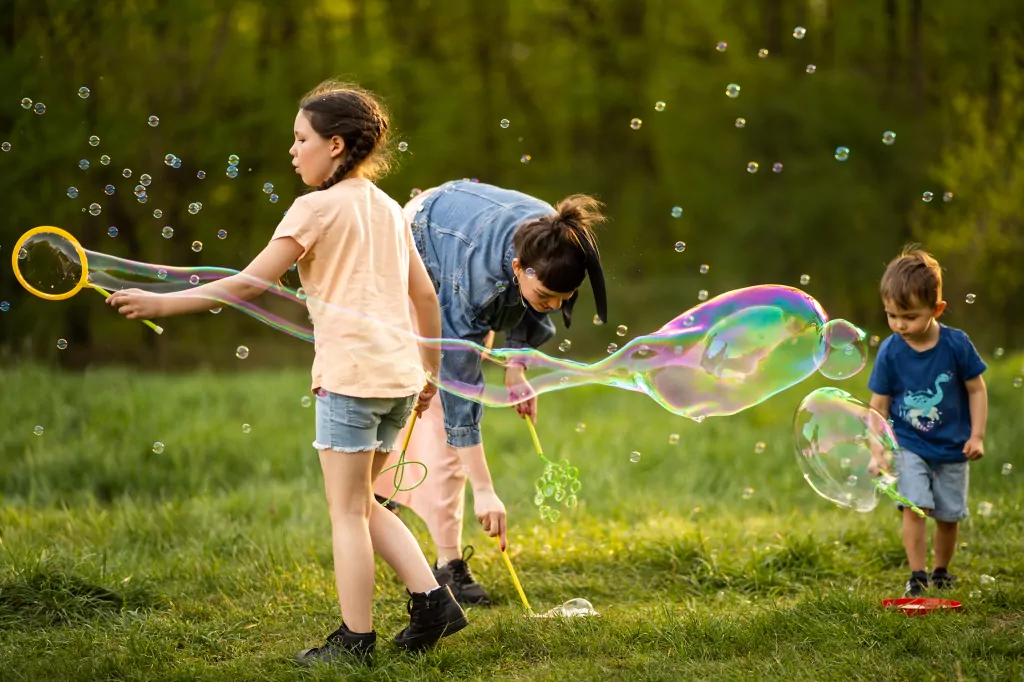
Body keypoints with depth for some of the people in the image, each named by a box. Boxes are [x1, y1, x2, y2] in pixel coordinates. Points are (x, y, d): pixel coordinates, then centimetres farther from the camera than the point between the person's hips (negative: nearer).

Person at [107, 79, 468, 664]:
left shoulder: (318, 207, -7)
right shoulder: (388, 208, 15)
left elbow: (249, 284, -10)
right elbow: (425, 294, 16)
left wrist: (163, 304, -5)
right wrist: (432, 372, 25)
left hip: (351, 373, -8)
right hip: (399, 373, 8)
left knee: (348, 511, 1)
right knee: (363, 505, 18)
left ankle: (356, 638, 5)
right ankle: (433, 600, 11)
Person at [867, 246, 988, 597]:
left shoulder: (956, 344, -15)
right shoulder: (890, 352, -13)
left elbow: (976, 389, -3)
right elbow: (879, 404, -5)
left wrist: (977, 436, -6)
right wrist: (877, 453, -8)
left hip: (952, 448, 1)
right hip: (909, 446, -1)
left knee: (949, 515, 9)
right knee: (915, 507, -17)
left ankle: (941, 571, 31)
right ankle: (917, 577, -6)